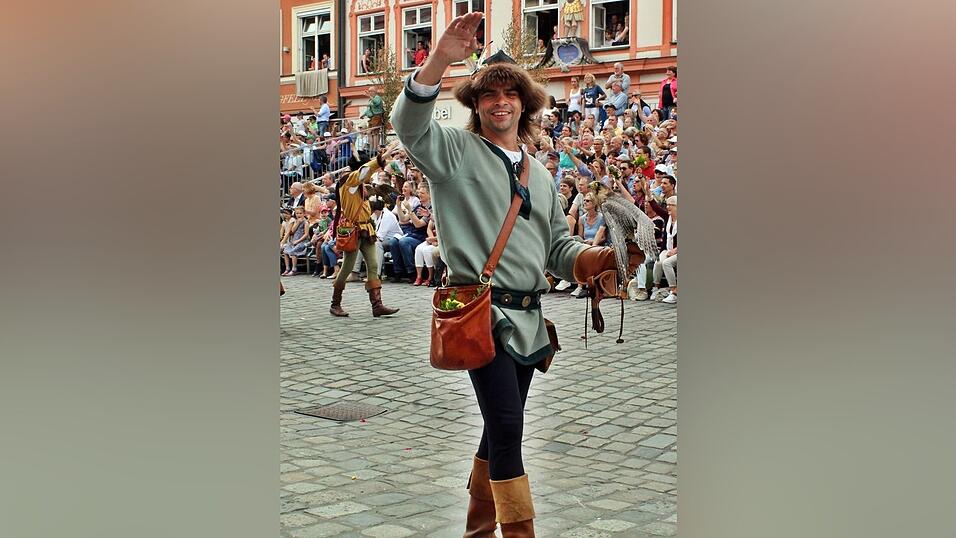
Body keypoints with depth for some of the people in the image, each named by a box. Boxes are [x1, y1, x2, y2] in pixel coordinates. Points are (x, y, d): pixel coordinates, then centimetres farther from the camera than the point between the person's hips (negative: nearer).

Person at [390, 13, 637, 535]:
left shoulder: (539, 174, 19)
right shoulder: (456, 151, 1)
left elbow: (559, 248, 18)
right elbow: (409, 124, -19)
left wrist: (598, 257, -3)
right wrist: (440, 58, -30)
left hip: (528, 317, 7)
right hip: (482, 311, -6)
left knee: (501, 426, 15)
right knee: (507, 426, -13)